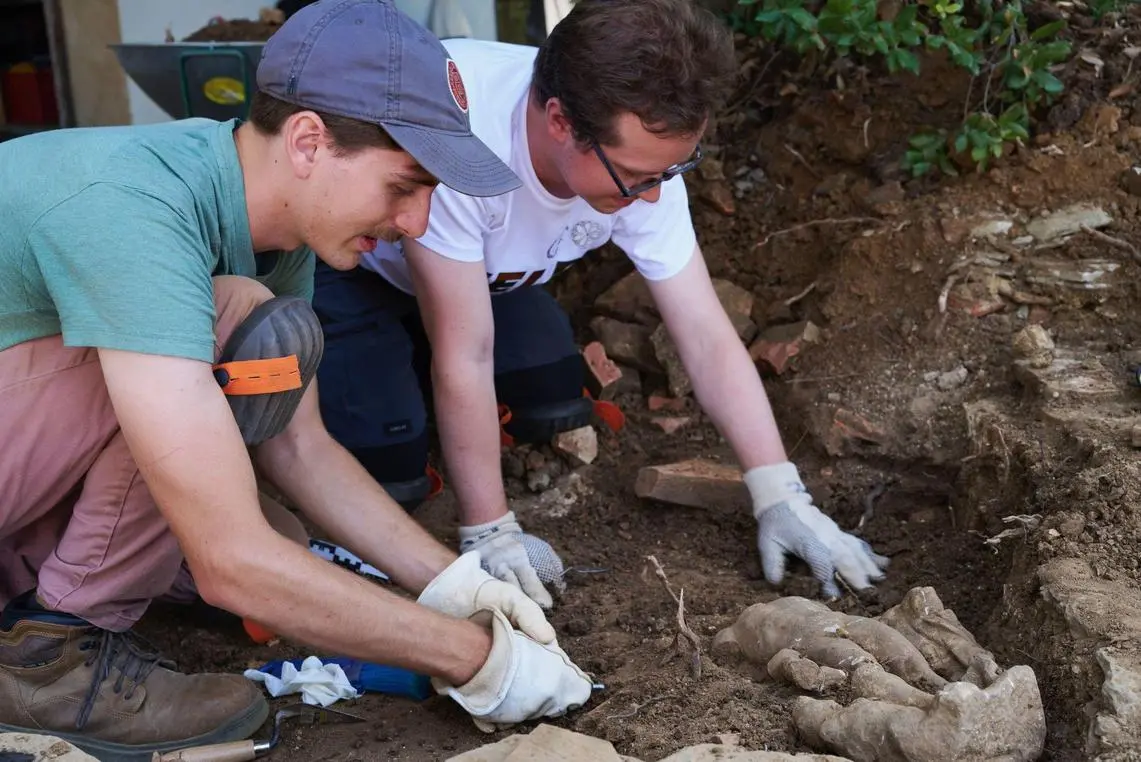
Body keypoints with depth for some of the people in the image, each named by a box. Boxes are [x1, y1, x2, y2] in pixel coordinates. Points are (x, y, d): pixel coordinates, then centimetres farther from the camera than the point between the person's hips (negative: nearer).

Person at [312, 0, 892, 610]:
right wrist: (490, 534, -28)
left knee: (556, 414, -8)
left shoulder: (642, 150, -25)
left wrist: (782, 499, -24)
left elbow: (706, 336, -20)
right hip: (344, 265, -5)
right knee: (387, 471, -20)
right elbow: (465, 356, -36)